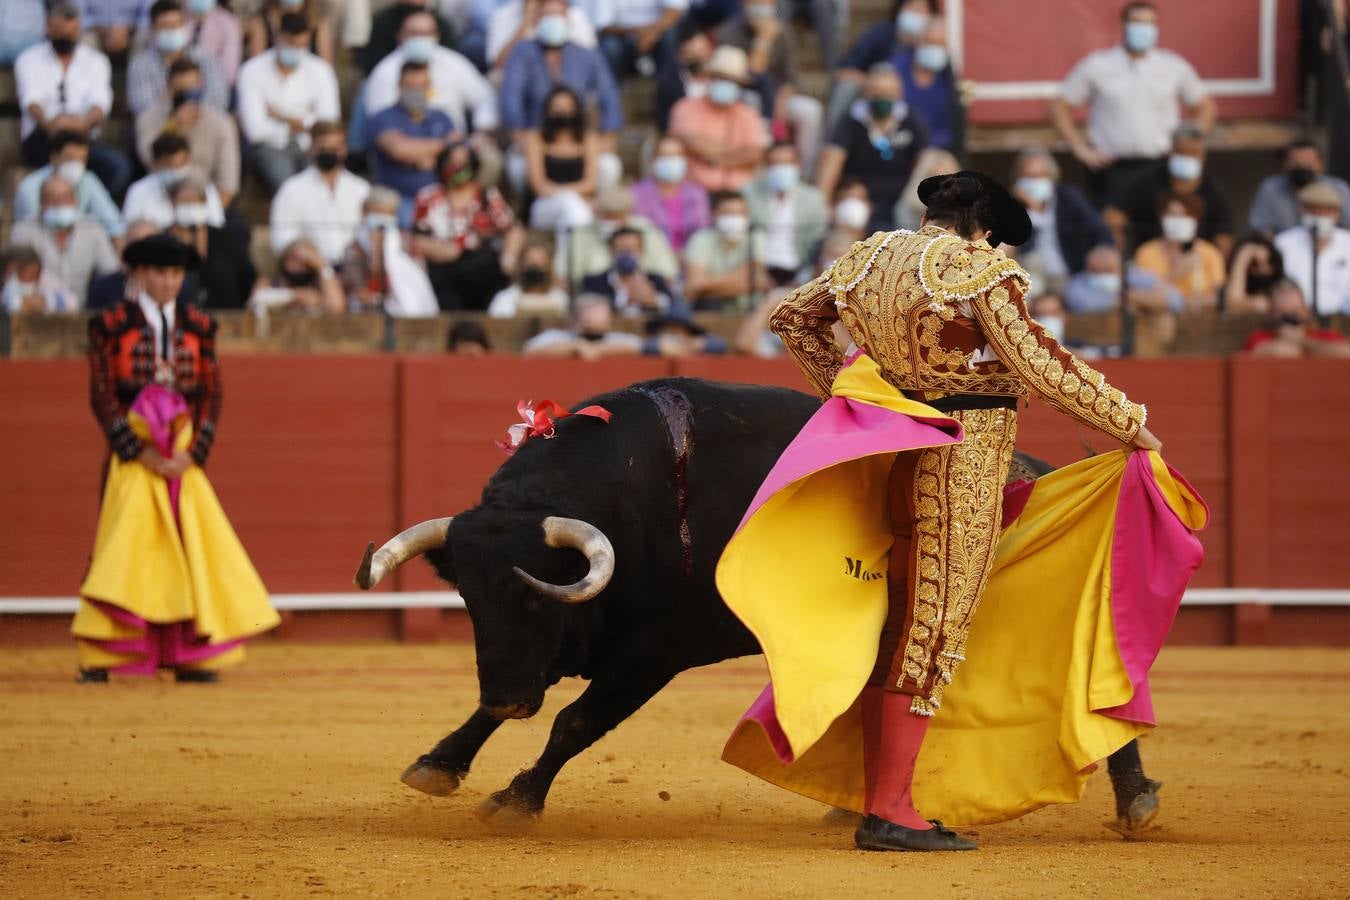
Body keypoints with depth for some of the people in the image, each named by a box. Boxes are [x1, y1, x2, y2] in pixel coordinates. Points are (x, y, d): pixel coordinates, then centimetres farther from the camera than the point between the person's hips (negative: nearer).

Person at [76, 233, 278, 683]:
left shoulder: (198, 326, 9)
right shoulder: (111, 325, 0)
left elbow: (211, 395, 7)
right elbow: (102, 395, -4)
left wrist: (193, 453, -5)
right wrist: (140, 453, -11)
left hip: (183, 455, 3)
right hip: (132, 451, -3)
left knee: (193, 544, 0)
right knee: (122, 541, -9)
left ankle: (191, 658, 7)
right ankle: (97, 660, -5)